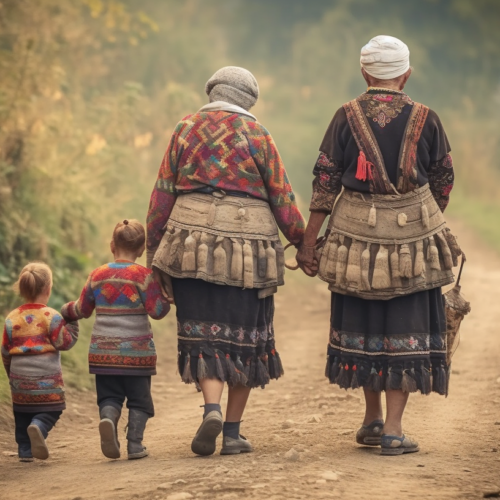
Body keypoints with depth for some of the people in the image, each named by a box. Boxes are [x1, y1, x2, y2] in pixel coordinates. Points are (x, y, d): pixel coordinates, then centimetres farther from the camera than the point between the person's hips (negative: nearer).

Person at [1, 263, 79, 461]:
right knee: (50, 411, 2)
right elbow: (64, 342, -7)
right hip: (47, 378, -4)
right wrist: (71, 323, 4)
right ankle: (38, 428, -27)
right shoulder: (51, 316, -8)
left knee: (22, 414, 15)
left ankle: (25, 449, 8)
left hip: (19, 378, 4)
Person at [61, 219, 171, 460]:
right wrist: (167, 297, 9)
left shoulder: (98, 275, 5)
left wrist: (67, 310, 35)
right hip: (136, 351, -2)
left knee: (109, 397, 8)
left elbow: (83, 309, 14)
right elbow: (156, 310, -11)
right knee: (139, 399, 7)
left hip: (103, 350, 2)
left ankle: (108, 418, -22)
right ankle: (135, 444, -2)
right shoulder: (144, 276, -6)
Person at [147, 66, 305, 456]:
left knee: (204, 333, 4)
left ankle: (212, 408, -21)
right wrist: (301, 241, 14)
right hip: (248, 245, -1)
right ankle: (233, 433, 11)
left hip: (193, 244, 1)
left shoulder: (186, 130, 7)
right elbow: (282, 198, 2)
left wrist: (153, 248, 14)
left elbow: (162, 194, 7)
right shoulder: (256, 134, 2)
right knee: (245, 337, 10)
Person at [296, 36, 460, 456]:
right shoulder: (426, 120, -1)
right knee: (406, 330, 5)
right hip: (412, 238, -1)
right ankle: (393, 429, 1)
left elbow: (325, 183, -3)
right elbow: (443, 184, 5)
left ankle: (372, 420, 24)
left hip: (356, 235, 1)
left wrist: (308, 242, 1)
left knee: (362, 325, 15)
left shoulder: (347, 117, -2)